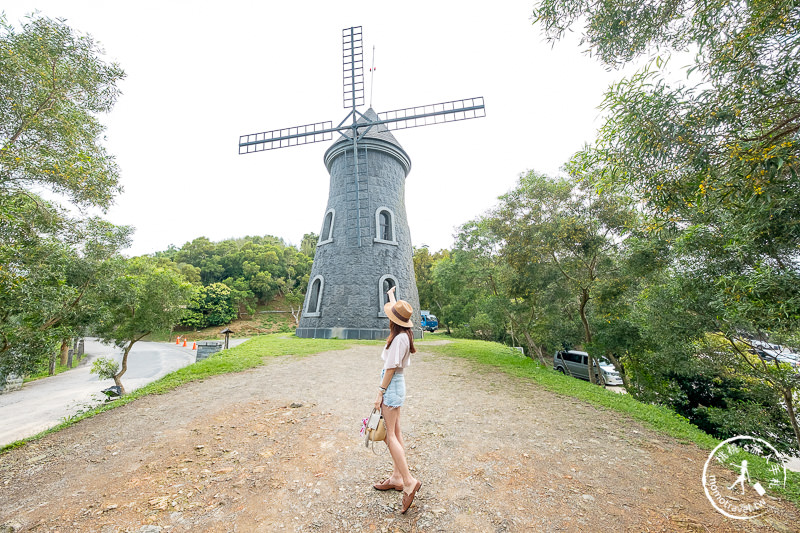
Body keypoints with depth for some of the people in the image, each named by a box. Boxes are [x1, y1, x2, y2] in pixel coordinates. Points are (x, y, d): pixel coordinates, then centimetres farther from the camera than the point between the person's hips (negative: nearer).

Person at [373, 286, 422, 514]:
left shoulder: (399, 339, -23)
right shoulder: (404, 334, 2)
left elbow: (391, 368, -21)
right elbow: (396, 310, 20)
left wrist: (380, 393, -15)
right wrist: (392, 296, 35)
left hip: (392, 386, -9)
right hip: (396, 385, 9)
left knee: (389, 435, -1)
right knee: (396, 433, 16)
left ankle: (409, 481, 5)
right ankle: (397, 477, 29)